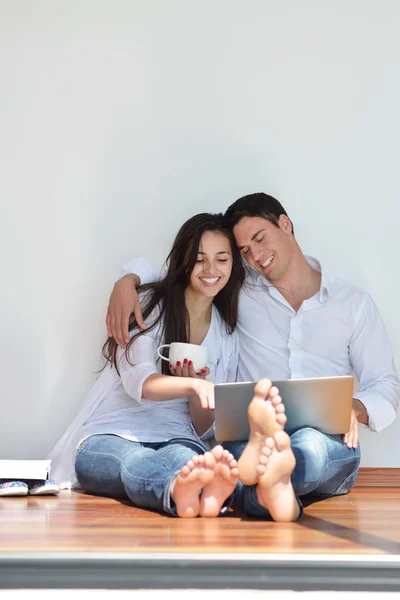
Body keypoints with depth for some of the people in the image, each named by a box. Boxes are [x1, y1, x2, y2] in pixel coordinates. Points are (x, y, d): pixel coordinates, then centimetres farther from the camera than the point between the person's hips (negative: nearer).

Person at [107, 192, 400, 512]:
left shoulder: (354, 303, 18)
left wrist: (353, 408, -7)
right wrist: (127, 282, 3)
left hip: (327, 442, 0)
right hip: (251, 436, 1)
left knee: (312, 444, -41)